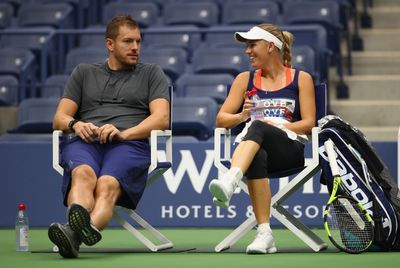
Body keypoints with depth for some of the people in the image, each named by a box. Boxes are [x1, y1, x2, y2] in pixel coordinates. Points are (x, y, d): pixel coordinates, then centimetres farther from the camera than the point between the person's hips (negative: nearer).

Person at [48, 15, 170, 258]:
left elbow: (162, 118, 9)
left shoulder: (151, 73, 25)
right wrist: (75, 124, -4)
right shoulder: (84, 73, 30)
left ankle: (74, 234, -68)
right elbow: (59, 118, 22)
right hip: (85, 141, 2)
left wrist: (123, 133, -10)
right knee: (83, 173, -38)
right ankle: (78, 218, -70)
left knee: (107, 184, -38)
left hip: (130, 144, -2)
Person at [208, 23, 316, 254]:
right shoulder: (245, 79, 24)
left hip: (290, 149, -2)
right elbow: (221, 119, 17)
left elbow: (309, 123, 6)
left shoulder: (301, 79, 16)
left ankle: (229, 182, -66)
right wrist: (241, 116, -6)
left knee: (257, 128, -38)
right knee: (257, 157, -40)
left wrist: (278, 126, -11)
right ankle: (265, 234, -49)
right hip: (253, 148, 2)